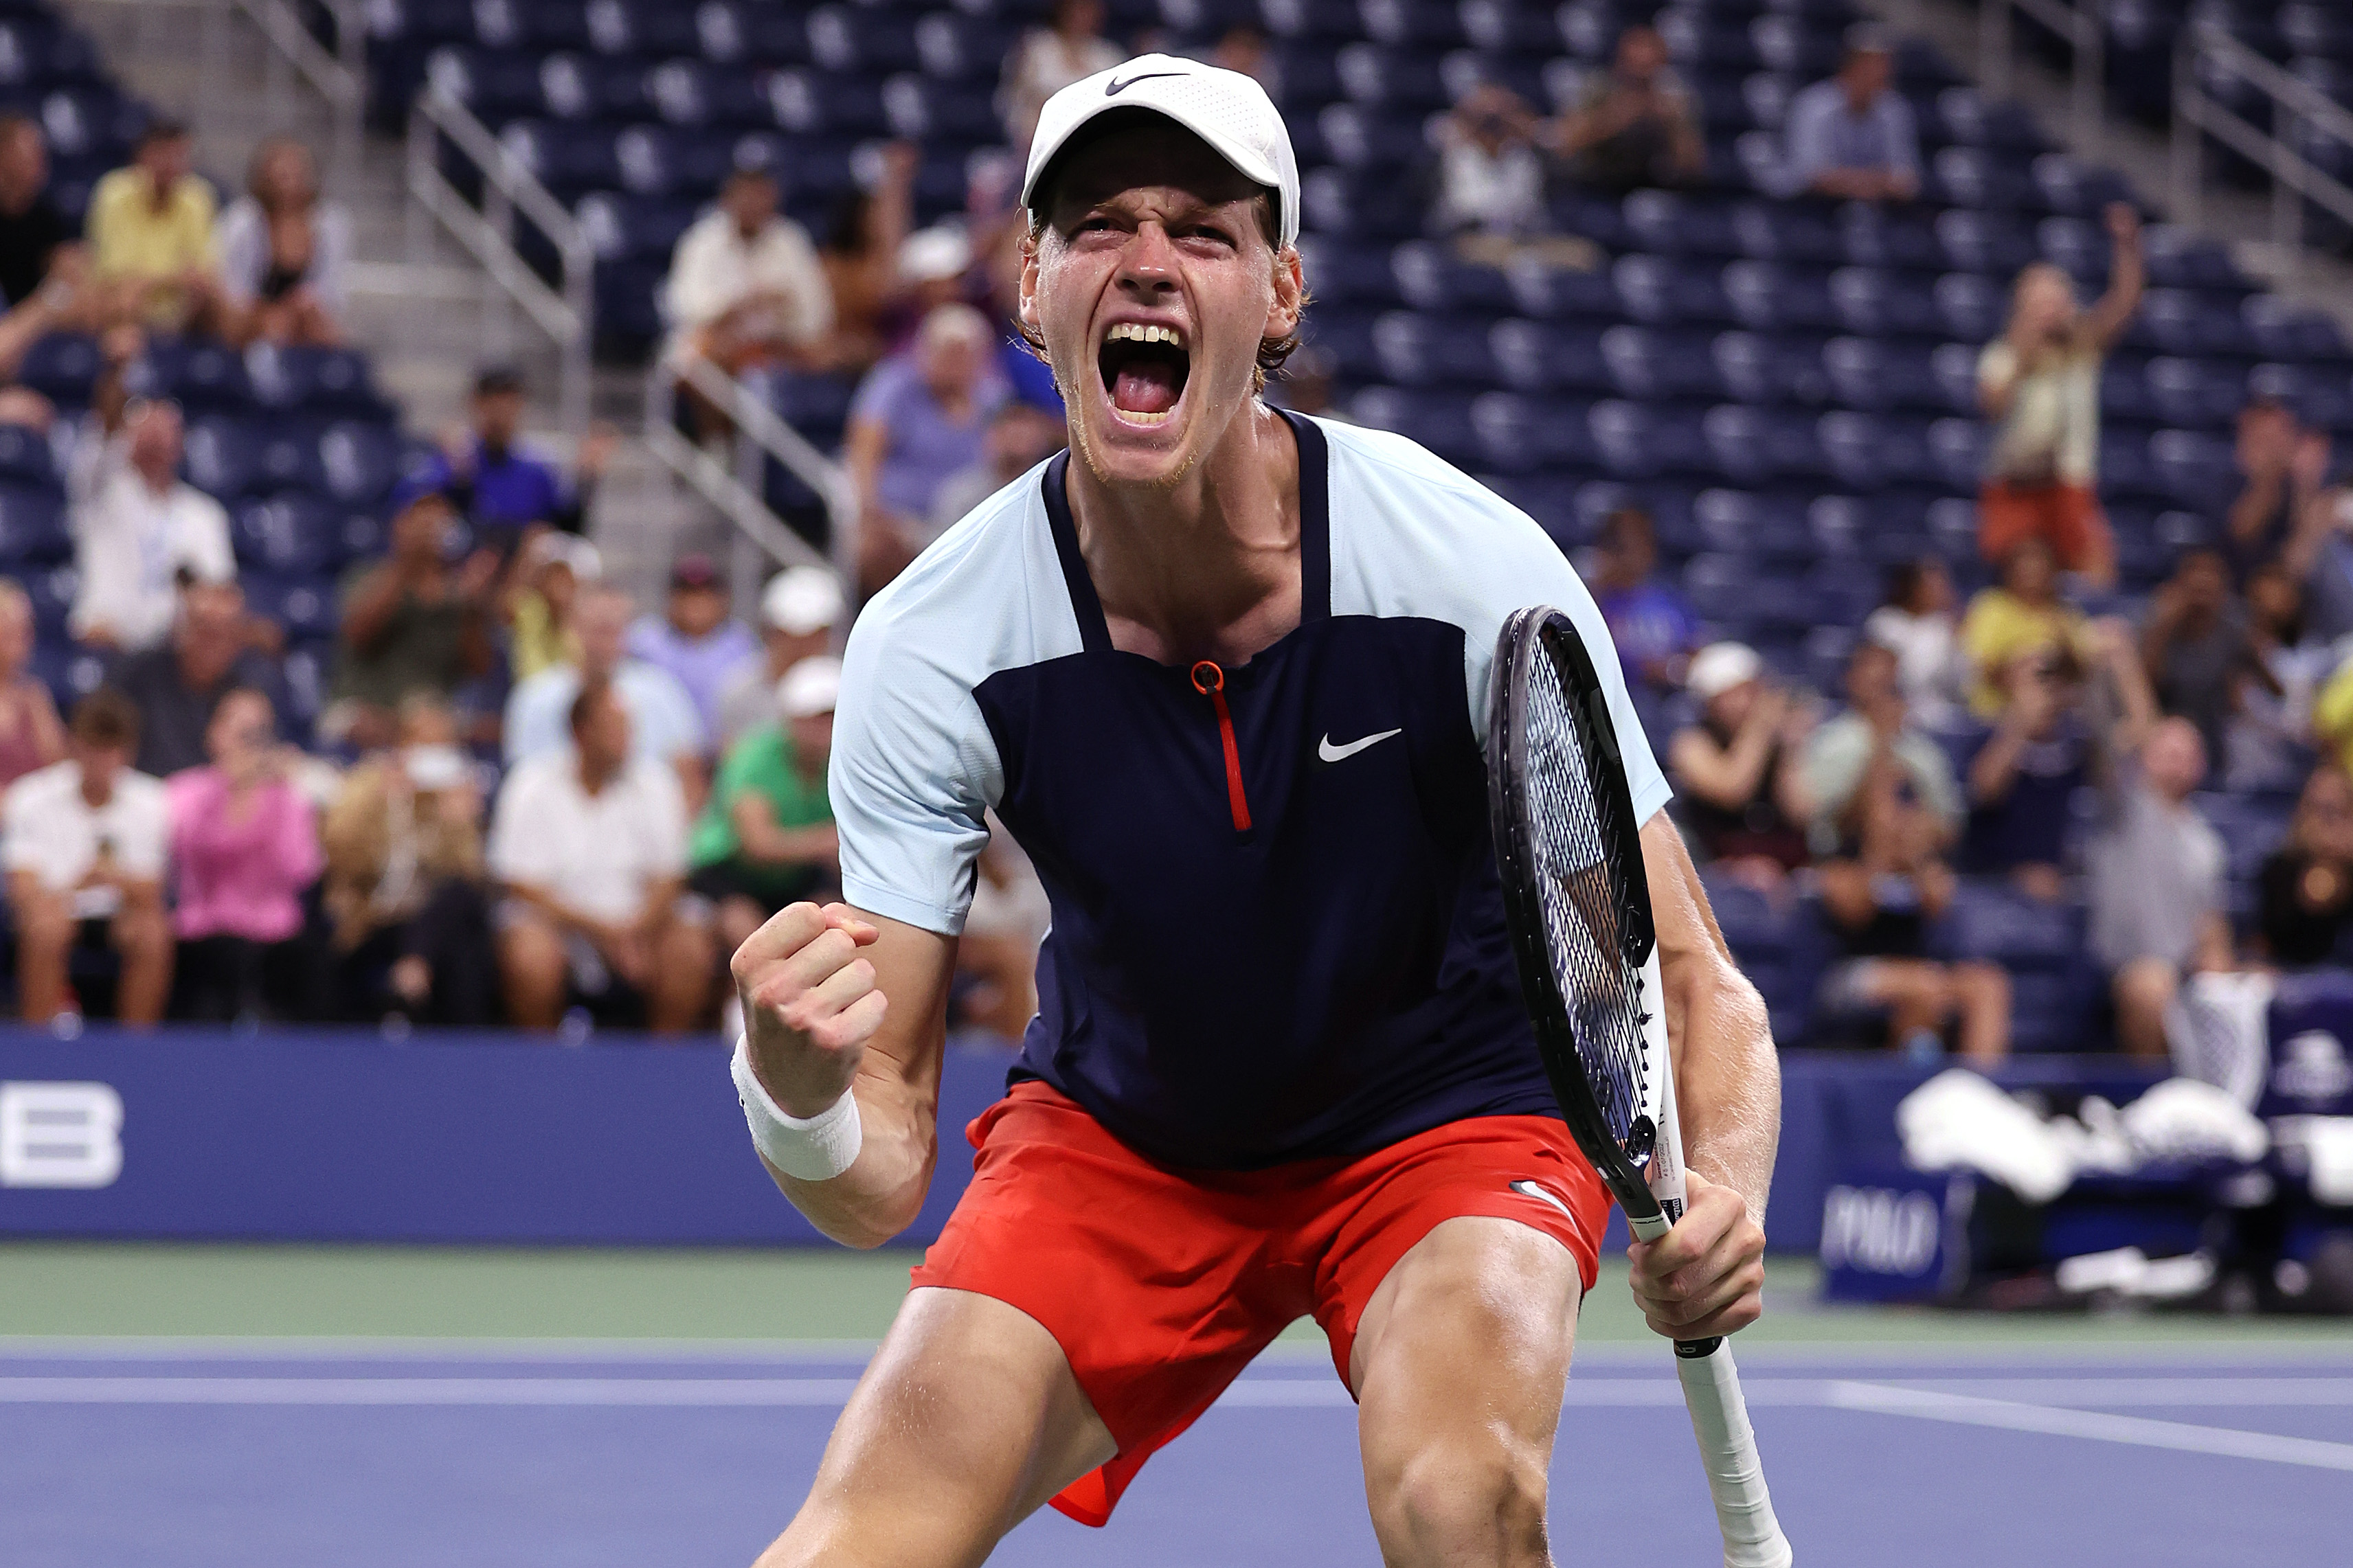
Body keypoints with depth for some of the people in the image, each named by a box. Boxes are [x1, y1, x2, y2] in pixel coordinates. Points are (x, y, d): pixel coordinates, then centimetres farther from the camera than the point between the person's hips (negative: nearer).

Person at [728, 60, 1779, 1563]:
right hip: (1115, 1132, 1)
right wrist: (798, 1090, -43)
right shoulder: (930, 649, -20)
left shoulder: (1475, 568, -24)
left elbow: (1691, 983, -18)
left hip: (1450, 1115, -1)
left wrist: (1718, 1195, -40)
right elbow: (882, 1182, -18)